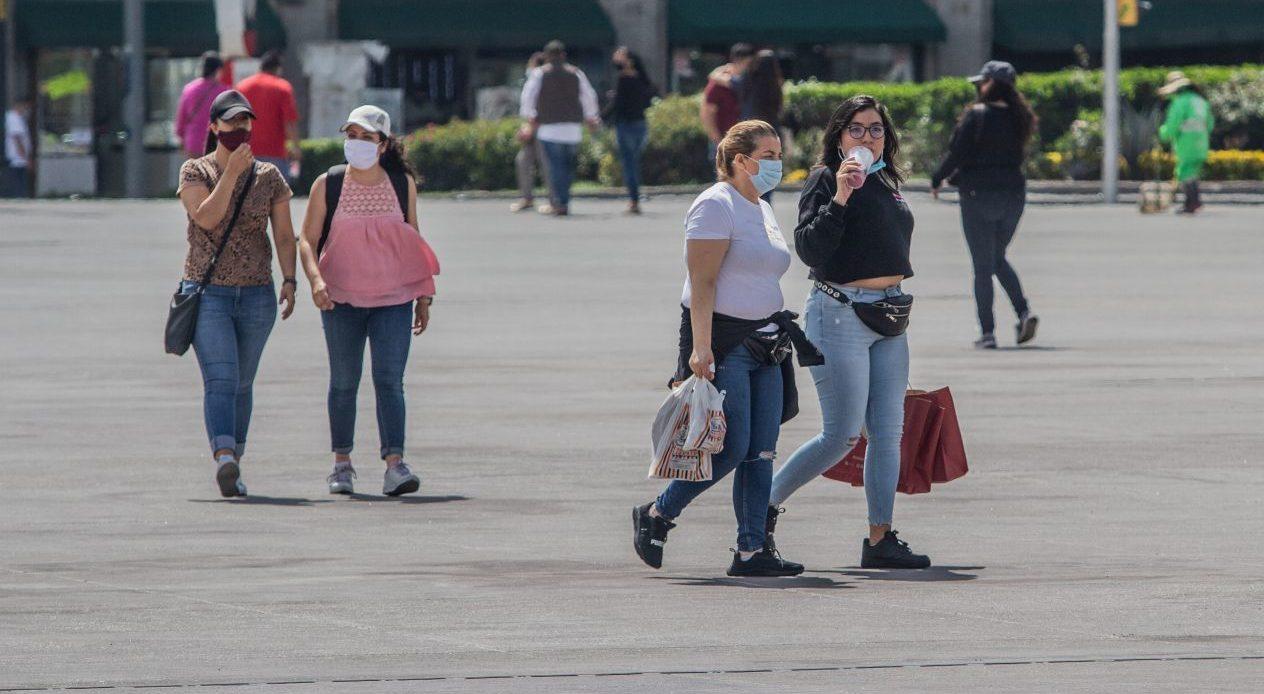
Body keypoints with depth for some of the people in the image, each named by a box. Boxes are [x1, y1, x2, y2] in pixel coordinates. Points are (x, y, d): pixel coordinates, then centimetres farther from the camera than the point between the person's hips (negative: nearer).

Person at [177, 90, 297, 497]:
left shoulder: (268, 177, 7)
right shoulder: (195, 172, 0)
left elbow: (284, 235, 4)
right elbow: (206, 218, -17)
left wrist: (290, 281, -9)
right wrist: (232, 172, -19)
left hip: (256, 296, 3)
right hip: (208, 294, -3)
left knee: (242, 384, 10)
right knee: (220, 380, -19)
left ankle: (232, 467, 21)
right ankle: (225, 459, -35)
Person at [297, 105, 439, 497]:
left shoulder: (403, 184, 3)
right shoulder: (328, 185, -2)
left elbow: (413, 240, 12)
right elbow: (307, 239, -1)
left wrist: (424, 296, 11)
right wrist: (315, 278, -20)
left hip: (393, 300, 0)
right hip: (341, 300, 0)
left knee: (390, 380, -11)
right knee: (344, 383, 8)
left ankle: (395, 464, -18)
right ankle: (342, 464, 20)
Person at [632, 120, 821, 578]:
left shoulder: (762, 210, 18)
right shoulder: (716, 206, -10)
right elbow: (702, 281, -18)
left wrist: (782, 328, 23)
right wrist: (701, 347, -24)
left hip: (762, 346, 9)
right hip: (722, 343, -9)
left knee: (761, 453, 2)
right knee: (732, 449, -11)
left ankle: (751, 551, 3)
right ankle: (656, 516, 7)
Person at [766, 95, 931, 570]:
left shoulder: (886, 185, 16)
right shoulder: (824, 181, -7)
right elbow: (809, 249, -18)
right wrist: (839, 197, -26)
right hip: (839, 313, -8)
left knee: (888, 431, 3)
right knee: (841, 436, -8)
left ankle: (881, 539, 5)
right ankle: (765, 505, 8)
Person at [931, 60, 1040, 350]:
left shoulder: (976, 115, -11)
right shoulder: (1017, 118, 5)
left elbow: (958, 153, -14)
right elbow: (1017, 157, 11)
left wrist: (938, 180, 4)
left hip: (979, 195, -5)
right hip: (1013, 193, 5)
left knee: (982, 266, 2)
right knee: (998, 258, 21)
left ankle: (987, 332, -1)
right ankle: (1024, 312, 1)